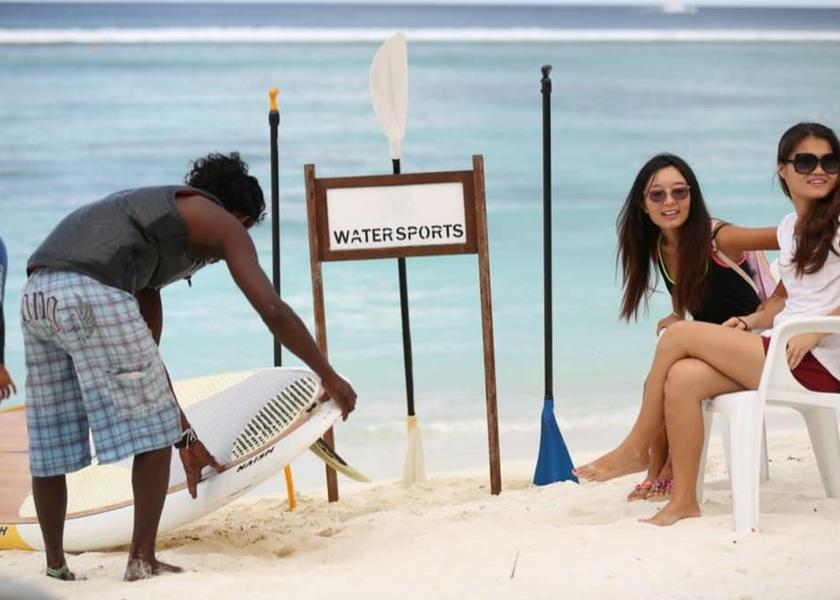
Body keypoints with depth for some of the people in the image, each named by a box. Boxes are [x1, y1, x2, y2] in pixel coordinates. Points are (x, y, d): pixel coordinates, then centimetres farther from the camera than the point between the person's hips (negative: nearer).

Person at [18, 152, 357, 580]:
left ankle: (55, 566, 27)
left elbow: (144, 355, 38)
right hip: (92, 292, -8)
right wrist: (328, 376, 16)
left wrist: (185, 436, 40)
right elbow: (273, 311, 5)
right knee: (153, 430, 5)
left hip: (37, 292, 8)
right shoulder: (223, 223, 16)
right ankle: (142, 562, 7)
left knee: (49, 444, 18)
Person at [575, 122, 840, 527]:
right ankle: (683, 501, -15)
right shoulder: (789, 228, 18)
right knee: (683, 378, -18)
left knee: (678, 335, -14)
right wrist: (752, 321, 6)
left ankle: (635, 450, 0)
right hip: (782, 349, 7)